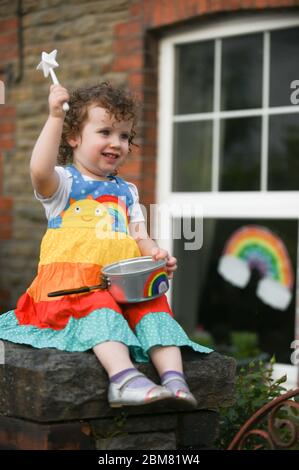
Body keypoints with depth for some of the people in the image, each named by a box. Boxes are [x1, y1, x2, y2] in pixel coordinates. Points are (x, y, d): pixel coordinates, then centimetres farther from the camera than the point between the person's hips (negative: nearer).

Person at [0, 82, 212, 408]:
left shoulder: (126, 192, 25)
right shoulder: (62, 182, 7)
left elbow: (140, 238, 17)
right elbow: (40, 171, -18)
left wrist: (156, 255, -8)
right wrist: (55, 117, -21)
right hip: (71, 282, -5)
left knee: (154, 306, -24)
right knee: (98, 305, -35)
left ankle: (173, 377, -37)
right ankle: (123, 378, -51)